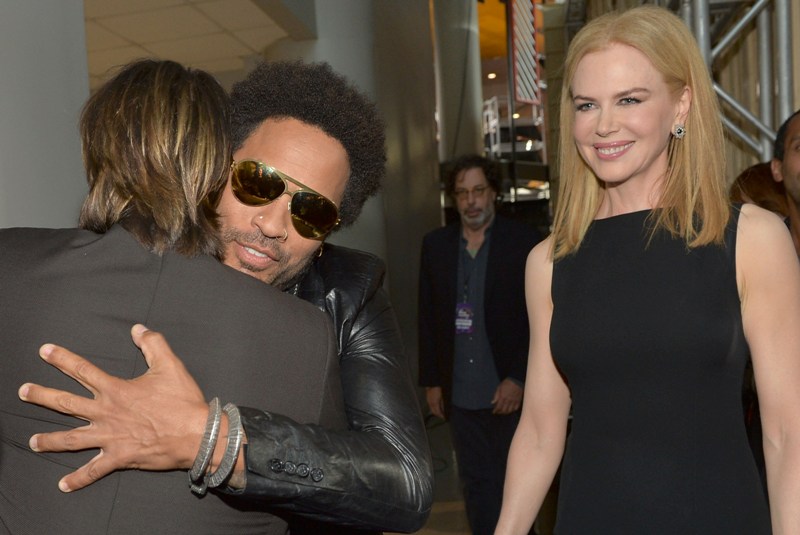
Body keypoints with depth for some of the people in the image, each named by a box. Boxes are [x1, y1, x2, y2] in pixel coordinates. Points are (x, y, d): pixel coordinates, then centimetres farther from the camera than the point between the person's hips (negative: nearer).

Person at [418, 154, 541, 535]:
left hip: (509, 390, -3)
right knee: (476, 483, 12)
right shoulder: (435, 244, 6)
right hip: (459, 393, 3)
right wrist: (431, 381, 7)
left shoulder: (524, 242, -4)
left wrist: (518, 379, -10)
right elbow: (427, 317, 9)